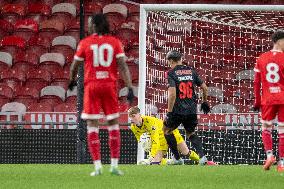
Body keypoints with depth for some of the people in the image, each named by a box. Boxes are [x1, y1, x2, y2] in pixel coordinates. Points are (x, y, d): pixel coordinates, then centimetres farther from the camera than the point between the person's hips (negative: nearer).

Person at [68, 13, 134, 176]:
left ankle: (98, 166, -5)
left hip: (91, 85, -1)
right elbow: (123, 66, -6)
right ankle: (114, 165, 5)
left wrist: (72, 80, 29)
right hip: (110, 85, 1)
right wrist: (130, 88, -8)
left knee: (92, 126, 2)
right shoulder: (115, 42, 2)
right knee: (113, 124, 11)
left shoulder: (85, 43, 0)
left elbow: (75, 66, 9)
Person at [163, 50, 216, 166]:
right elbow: (204, 87, 10)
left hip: (178, 110, -5)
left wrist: (169, 112, -15)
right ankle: (202, 158, 3)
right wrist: (205, 102, 26)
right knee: (190, 133, 21)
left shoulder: (171, 73, -8)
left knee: (167, 130, 17)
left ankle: (177, 158, 13)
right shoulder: (191, 71, 8)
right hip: (192, 110, 5)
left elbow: (172, 94, -19)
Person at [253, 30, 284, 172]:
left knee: (266, 129, 16)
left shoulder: (261, 59, 5)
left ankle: (269, 155, -5)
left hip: (267, 100, 2)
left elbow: (256, 83, 7)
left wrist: (257, 101, 13)